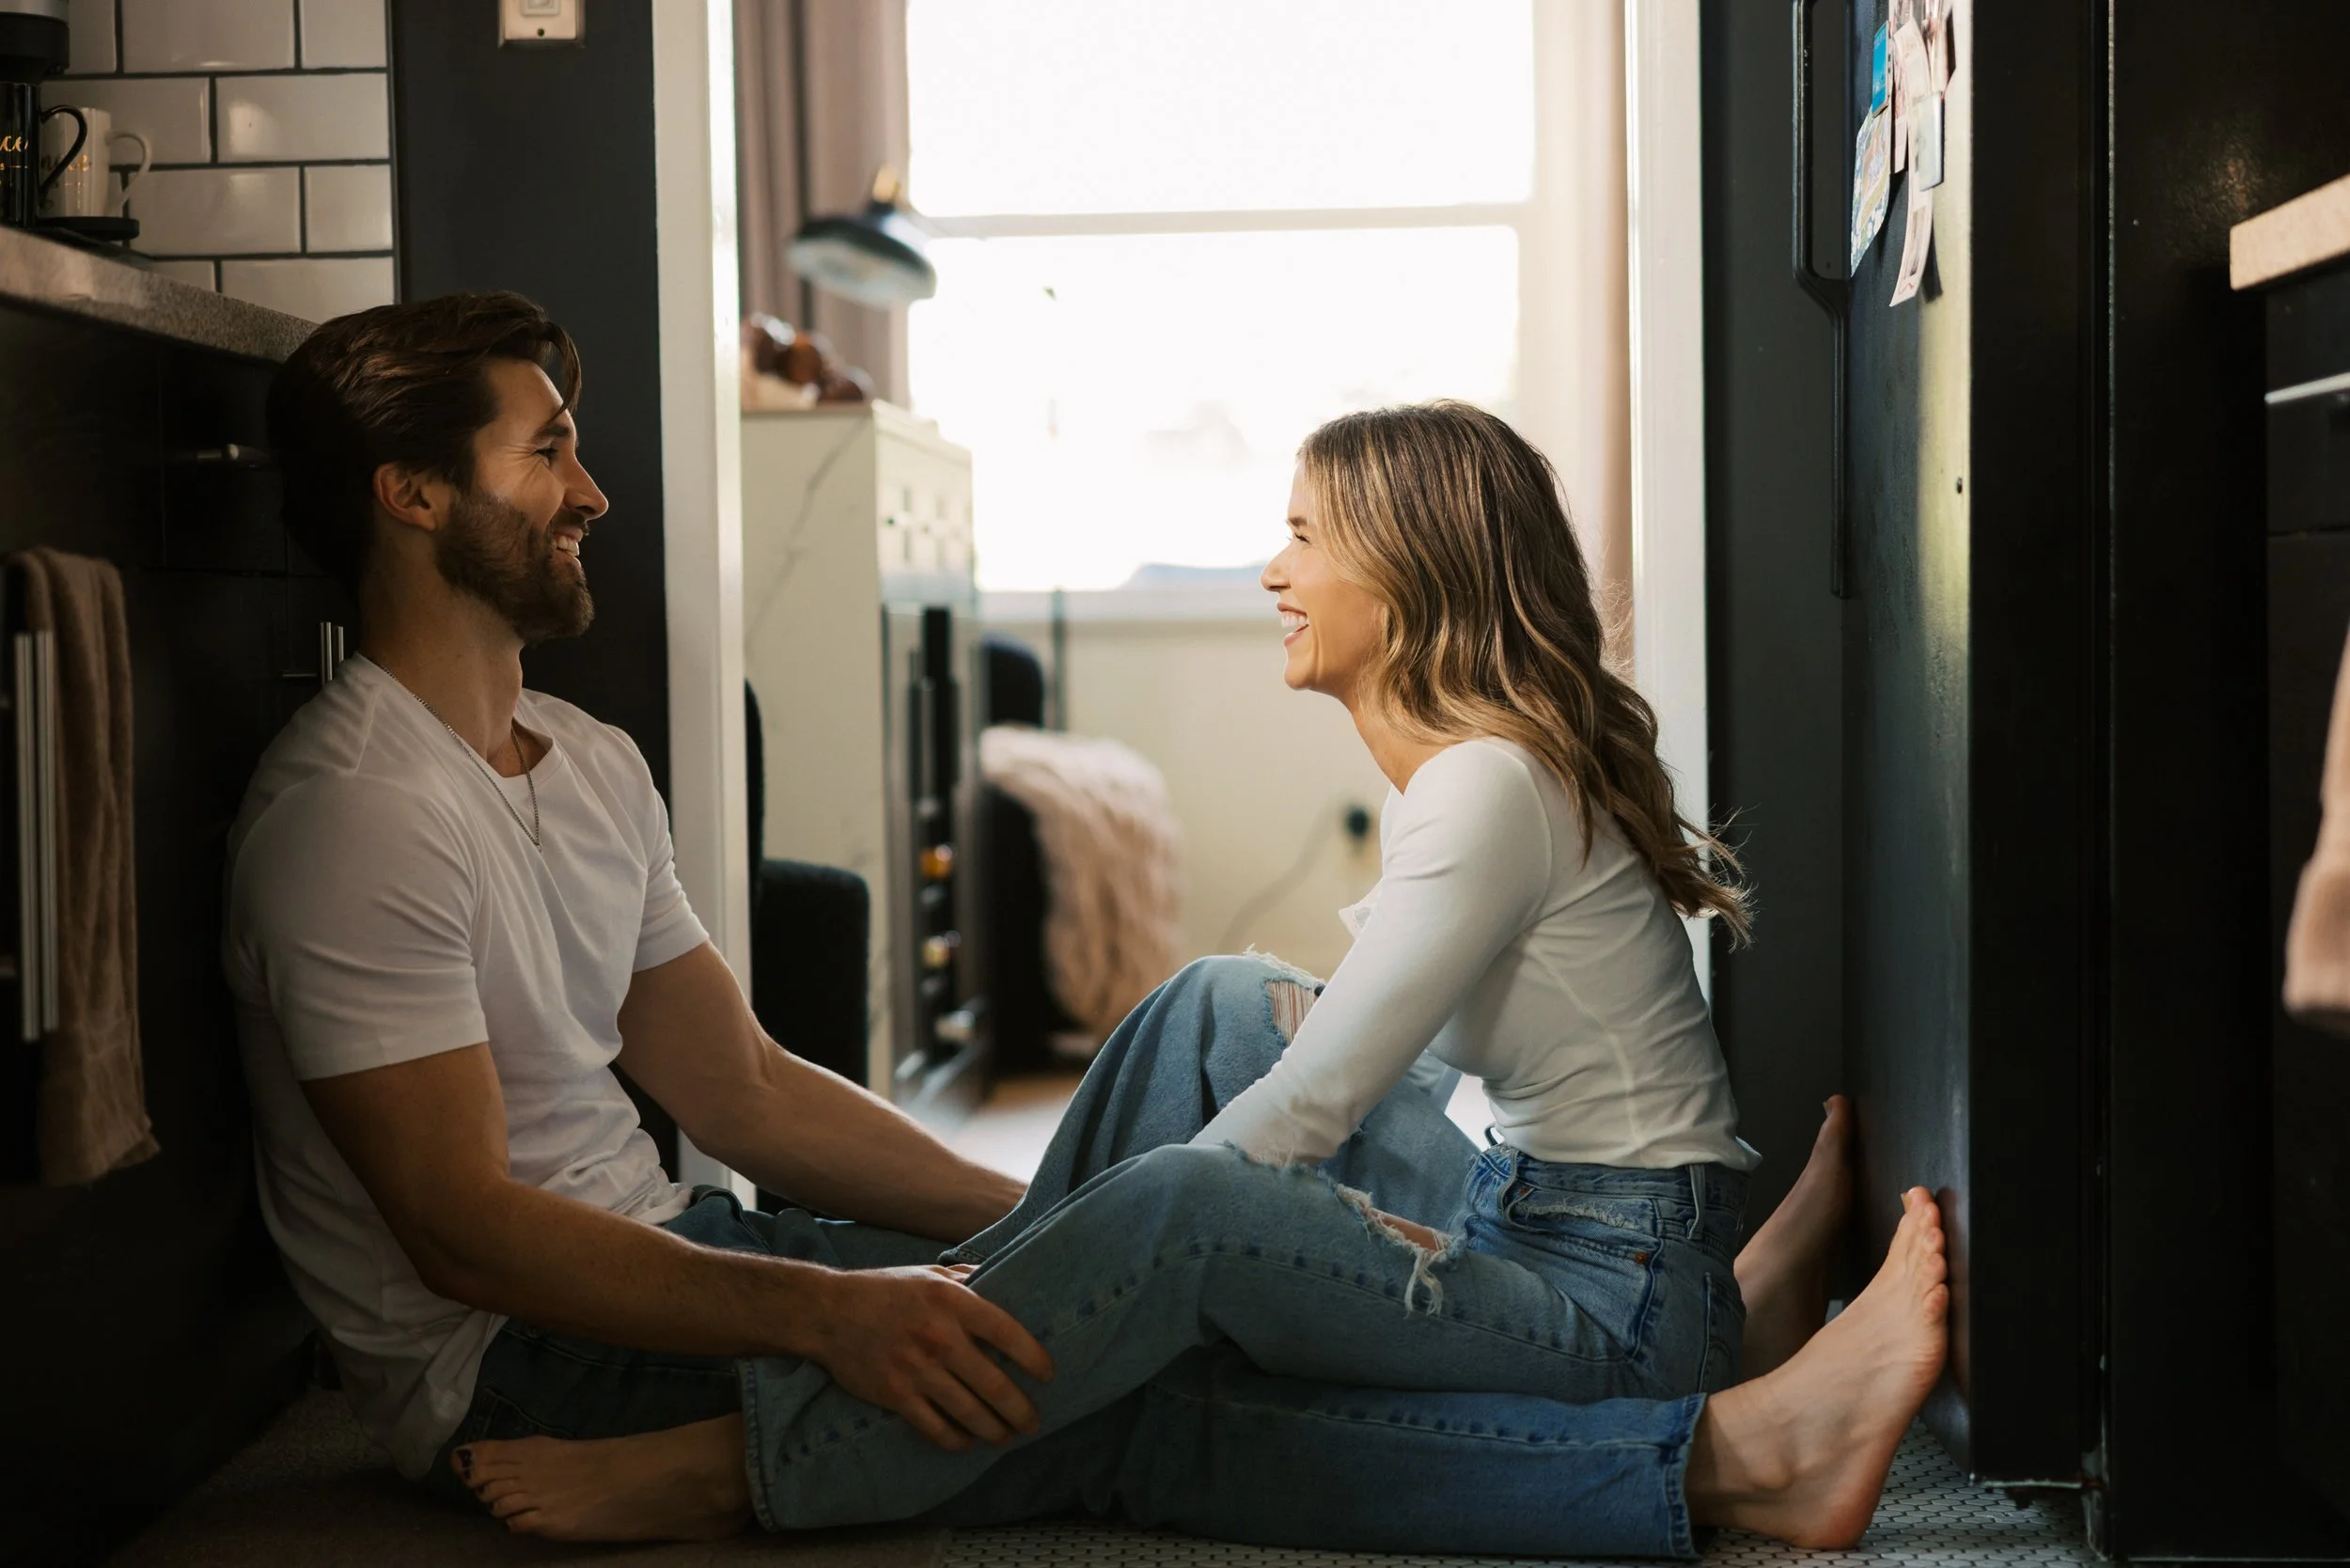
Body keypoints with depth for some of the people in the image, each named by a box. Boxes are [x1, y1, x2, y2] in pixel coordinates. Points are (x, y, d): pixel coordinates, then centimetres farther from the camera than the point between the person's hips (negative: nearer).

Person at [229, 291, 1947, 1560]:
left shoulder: (588, 764, 15)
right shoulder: (355, 816, -14)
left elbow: (740, 1084, 16)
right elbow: (463, 1226, -19)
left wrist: (1065, 1234, 9)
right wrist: (827, 1310, -25)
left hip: (672, 1268, 8)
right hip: (536, 1378, -8)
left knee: (1165, 1411, -14)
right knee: (1188, 1209, -17)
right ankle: (1724, 1424, -6)